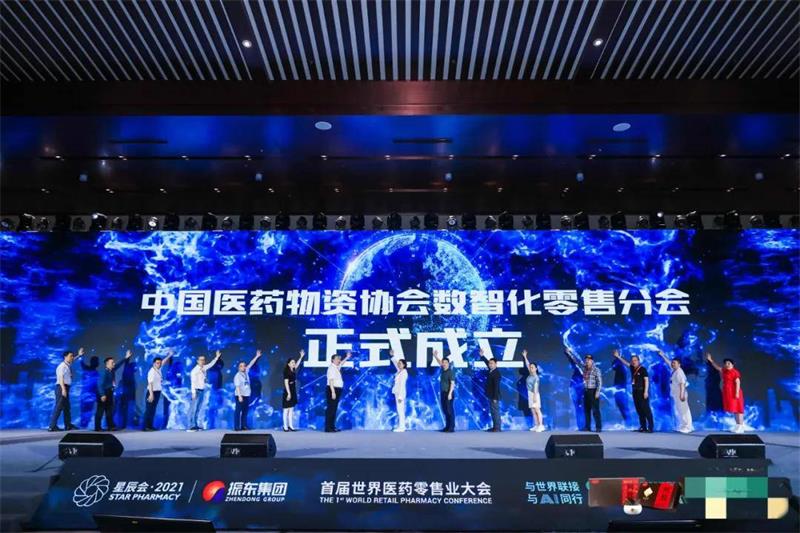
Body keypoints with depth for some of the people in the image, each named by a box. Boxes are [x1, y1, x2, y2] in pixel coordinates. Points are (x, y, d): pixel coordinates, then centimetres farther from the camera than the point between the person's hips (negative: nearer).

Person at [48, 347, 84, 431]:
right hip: (62, 387, -10)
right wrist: (63, 389, -26)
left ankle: (68, 425, 21)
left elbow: (72, 360, 38)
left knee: (66, 407, 14)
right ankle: (52, 426, -9)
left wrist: (79, 355, 33)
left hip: (65, 387, 10)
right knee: (59, 406, -11)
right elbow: (61, 378, -20)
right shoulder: (62, 366, -13)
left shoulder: (68, 365, 13)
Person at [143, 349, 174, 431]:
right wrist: (151, 394, -27)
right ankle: (146, 426, -3)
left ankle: (150, 426, 14)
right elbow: (150, 383, -22)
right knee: (149, 409, -5)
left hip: (157, 391, 8)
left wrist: (169, 355, 25)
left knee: (153, 409, 10)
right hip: (152, 392, -8)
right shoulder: (152, 372, -17)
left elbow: (163, 362, 26)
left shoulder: (158, 369, 6)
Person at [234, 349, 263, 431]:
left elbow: (251, 364, 10)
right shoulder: (237, 375, -10)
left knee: (245, 411, 8)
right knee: (238, 411, -3)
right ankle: (236, 427, -1)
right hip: (240, 395, -7)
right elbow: (237, 386, -15)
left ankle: (244, 426, 12)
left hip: (246, 395, 7)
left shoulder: (246, 372, 7)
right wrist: (239, 396, -21)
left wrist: (257, 356, 7)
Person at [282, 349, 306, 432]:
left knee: (291, 409, 8)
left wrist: (301, 356, 25)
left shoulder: (293, 371, 8)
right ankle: (285, 426, 2)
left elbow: (297, 364, 26)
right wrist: (288, 393, -20)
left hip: (293, 392, 8)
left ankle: (290, 426, 11)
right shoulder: (286, 371, -12)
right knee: (286, 410, -2)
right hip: (288, 392, -8)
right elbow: (286, 383, -16)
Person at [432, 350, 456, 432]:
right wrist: (435, 356, 6)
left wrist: (450, 393, -23)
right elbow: (439, 362, 21)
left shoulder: (450, 372, -13)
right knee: (445, 410, 10)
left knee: (449, 410, -7)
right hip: (443, 393, 8)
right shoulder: (443, 370, 9)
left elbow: (452, 383, -18)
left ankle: (451, 427, -6)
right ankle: (447, 426, 16)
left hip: (448, 393, -8)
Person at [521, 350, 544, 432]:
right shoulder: (530, 375, 9)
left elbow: (536, 387, -16)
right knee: (533, 410, 7)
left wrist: (535, 396, -21)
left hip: (534, 394, -8)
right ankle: (536, 425, 10)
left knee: (537, 410, -7)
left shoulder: (536, 377, -11)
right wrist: (525, 357, 19)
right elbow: (527, 364, 18)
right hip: (530, 394, 8)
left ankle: (541, 425, -5)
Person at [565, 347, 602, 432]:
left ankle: (598, 427, -5)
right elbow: (576, 361, 15)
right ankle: (587, 427, 11)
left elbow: (599, 381, -13)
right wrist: (569, 352, 13)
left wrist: (597, 392, -21)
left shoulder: (596, 370, -9)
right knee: (586, 409, 7)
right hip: (586, 391, 7)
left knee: (595, 410, -7)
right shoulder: (584, 368, 8)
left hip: (593, 391, -7)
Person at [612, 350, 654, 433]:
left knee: (646, 409, -9)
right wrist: (618, 356, 20)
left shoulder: (642, 369, -9)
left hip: (642, 392, -8)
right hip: (635, 392, 8)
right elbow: (625, 363, 23)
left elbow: (647, 380, -12)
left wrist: (646, 391, -18)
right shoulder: (632, 368, 10)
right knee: (639, 410, 8)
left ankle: (650, 428, -10)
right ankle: (643, 427, 13)